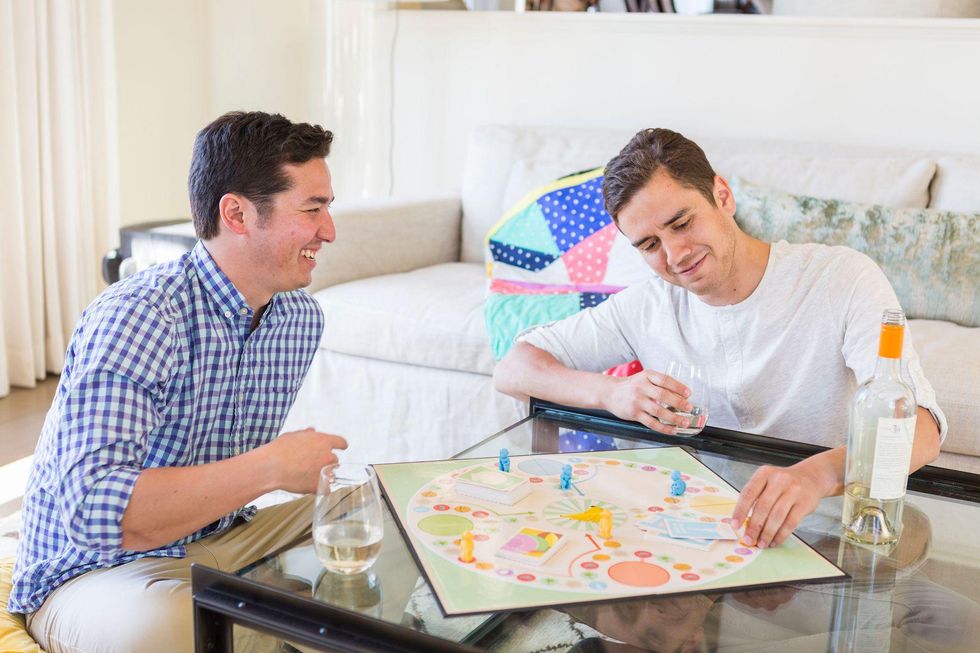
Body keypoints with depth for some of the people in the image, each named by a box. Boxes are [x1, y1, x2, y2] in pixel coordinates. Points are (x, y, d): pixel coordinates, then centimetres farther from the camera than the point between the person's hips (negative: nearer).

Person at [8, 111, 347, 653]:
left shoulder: (302, 317, 1)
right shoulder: (135, 317, -25)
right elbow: (94, 511, -35)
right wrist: (270, 468, -32)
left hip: (220, 540, 8)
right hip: (94, 570, -7)